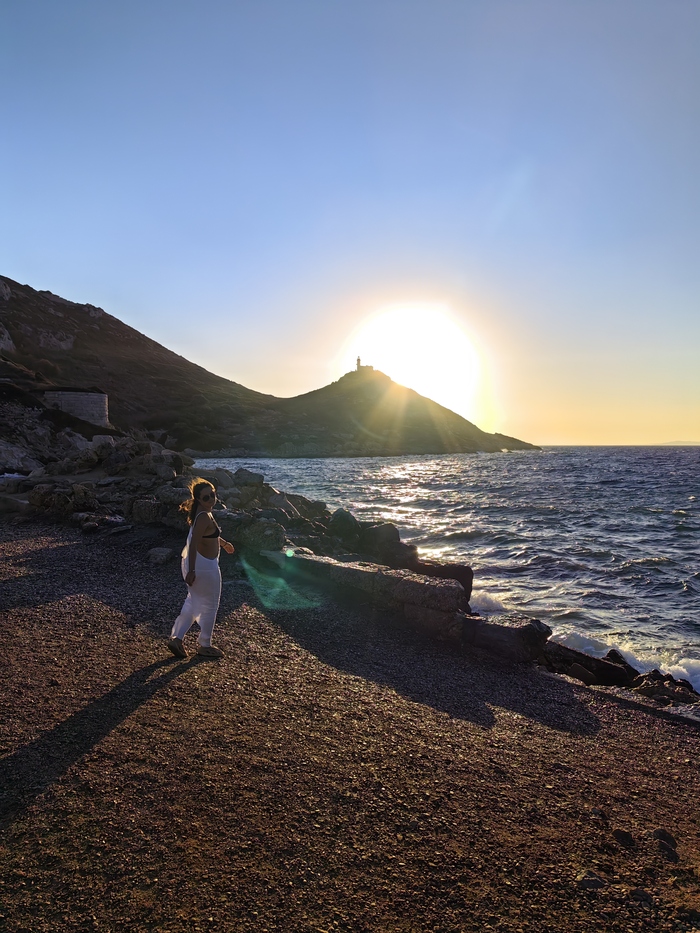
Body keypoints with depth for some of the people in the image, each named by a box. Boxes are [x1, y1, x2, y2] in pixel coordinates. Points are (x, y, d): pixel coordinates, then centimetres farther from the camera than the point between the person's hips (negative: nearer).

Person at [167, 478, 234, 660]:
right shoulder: (204, 517, -26)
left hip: (194, 562, 9)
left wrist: (224, 543, 36)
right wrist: (191, 571, -32)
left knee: (193, 602, 22)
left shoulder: (200, 512, 5)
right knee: (209, 606, 9)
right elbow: (193, 544, -31)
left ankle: (176, 637, 24)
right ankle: (204, 646, 25)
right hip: (204, 566, -9)